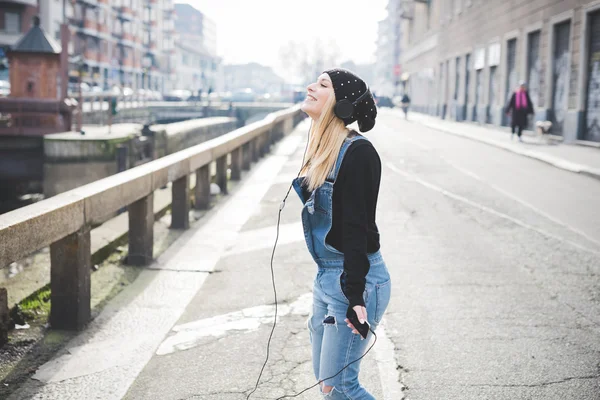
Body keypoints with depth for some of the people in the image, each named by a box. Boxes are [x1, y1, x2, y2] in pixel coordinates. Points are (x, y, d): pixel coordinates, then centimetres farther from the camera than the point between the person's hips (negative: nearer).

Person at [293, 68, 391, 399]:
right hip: (325, 277, 9)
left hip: (356, 280, -9)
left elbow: (358, 229, -21)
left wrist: (355, 296, -23)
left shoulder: (358, 152, -17)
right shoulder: (322, 149, 9)